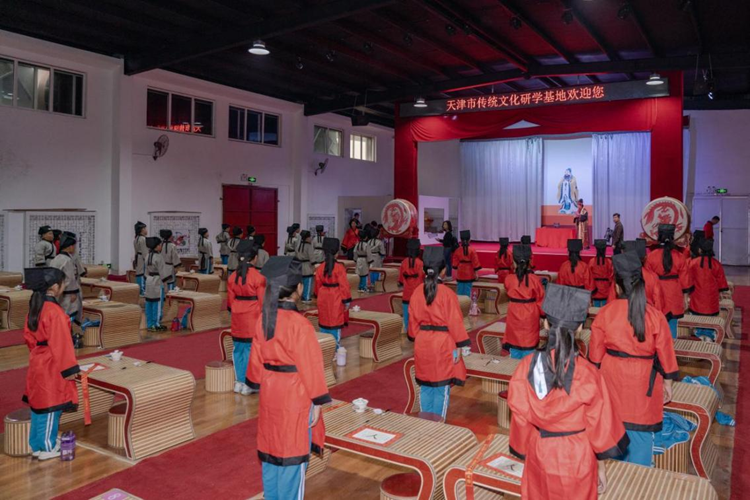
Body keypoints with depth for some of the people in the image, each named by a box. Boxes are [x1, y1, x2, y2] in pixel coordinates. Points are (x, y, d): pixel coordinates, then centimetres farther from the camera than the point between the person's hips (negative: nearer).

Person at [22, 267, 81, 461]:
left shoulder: (35, 307, 5)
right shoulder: (55, 312, -23)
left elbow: (28, 336, 15)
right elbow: (61, 344, -22)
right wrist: (69, 369, -15)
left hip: (37, 363, 9)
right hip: (51, 367, -9)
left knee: (38, 405, 18)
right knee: (50, 406, 3)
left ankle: (36, 445, 29)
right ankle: (47, 448, 14)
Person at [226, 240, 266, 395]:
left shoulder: (232, 277, 2)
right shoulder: (258, 277, -13)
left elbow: (230, 300, 9)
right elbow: (262, 302, -8)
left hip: (237, 319, 5)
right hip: (253, 319, -5)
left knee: (238, 349, 14)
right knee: (251, 349, 2)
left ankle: (239, 382, 22)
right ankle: (248, 384, 7)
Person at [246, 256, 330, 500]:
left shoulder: (263, 319, -2)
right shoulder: (300, 324, -23)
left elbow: (257, 358, 8)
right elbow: (310, 367, -18)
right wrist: (317, 402, -9)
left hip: (270, 396, 7)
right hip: (295, 399, -7)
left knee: (271, 452, 20)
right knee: (292, 456, 6)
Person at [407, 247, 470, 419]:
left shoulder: (417, 292, -1)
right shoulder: (447, 293, -15)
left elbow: (413, 320, 6)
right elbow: (454, 322, -12)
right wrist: (459, 346, -5)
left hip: (422, 345, 5)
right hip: (443, 346, -5)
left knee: (425, 386, 15)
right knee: (442, 388, 6)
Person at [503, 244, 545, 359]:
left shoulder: (509, 279, -11)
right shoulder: (535, 279, -14)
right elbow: (541, 299, -5)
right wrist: (543, 314, 8)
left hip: (514, 317, 1)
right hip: (530, 318, -1)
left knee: (515, 341, 13)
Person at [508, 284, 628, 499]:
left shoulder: (526, 368, -16)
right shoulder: (587, 374, -22)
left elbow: (521, 420, -5)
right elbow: (599, 427, -10)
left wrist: (525, 455, 11)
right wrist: (601, 467, 6)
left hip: (539, 457, 2)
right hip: (577, 460, -2)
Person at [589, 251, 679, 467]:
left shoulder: (606, 312, -11)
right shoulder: (655, 316, -14)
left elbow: (596, 351, -1)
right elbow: (665, 353, -5)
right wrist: (667, 383, 8)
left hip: (612, 379, 2)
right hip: (642, 383, -2)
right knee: (640, 434, 9)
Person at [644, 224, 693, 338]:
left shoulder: (651, 256, -9)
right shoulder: (680, 257, -6)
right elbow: (684, 280, 0)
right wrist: (684, 298, 10)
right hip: (674, 297, 1)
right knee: (672, 326, 9)